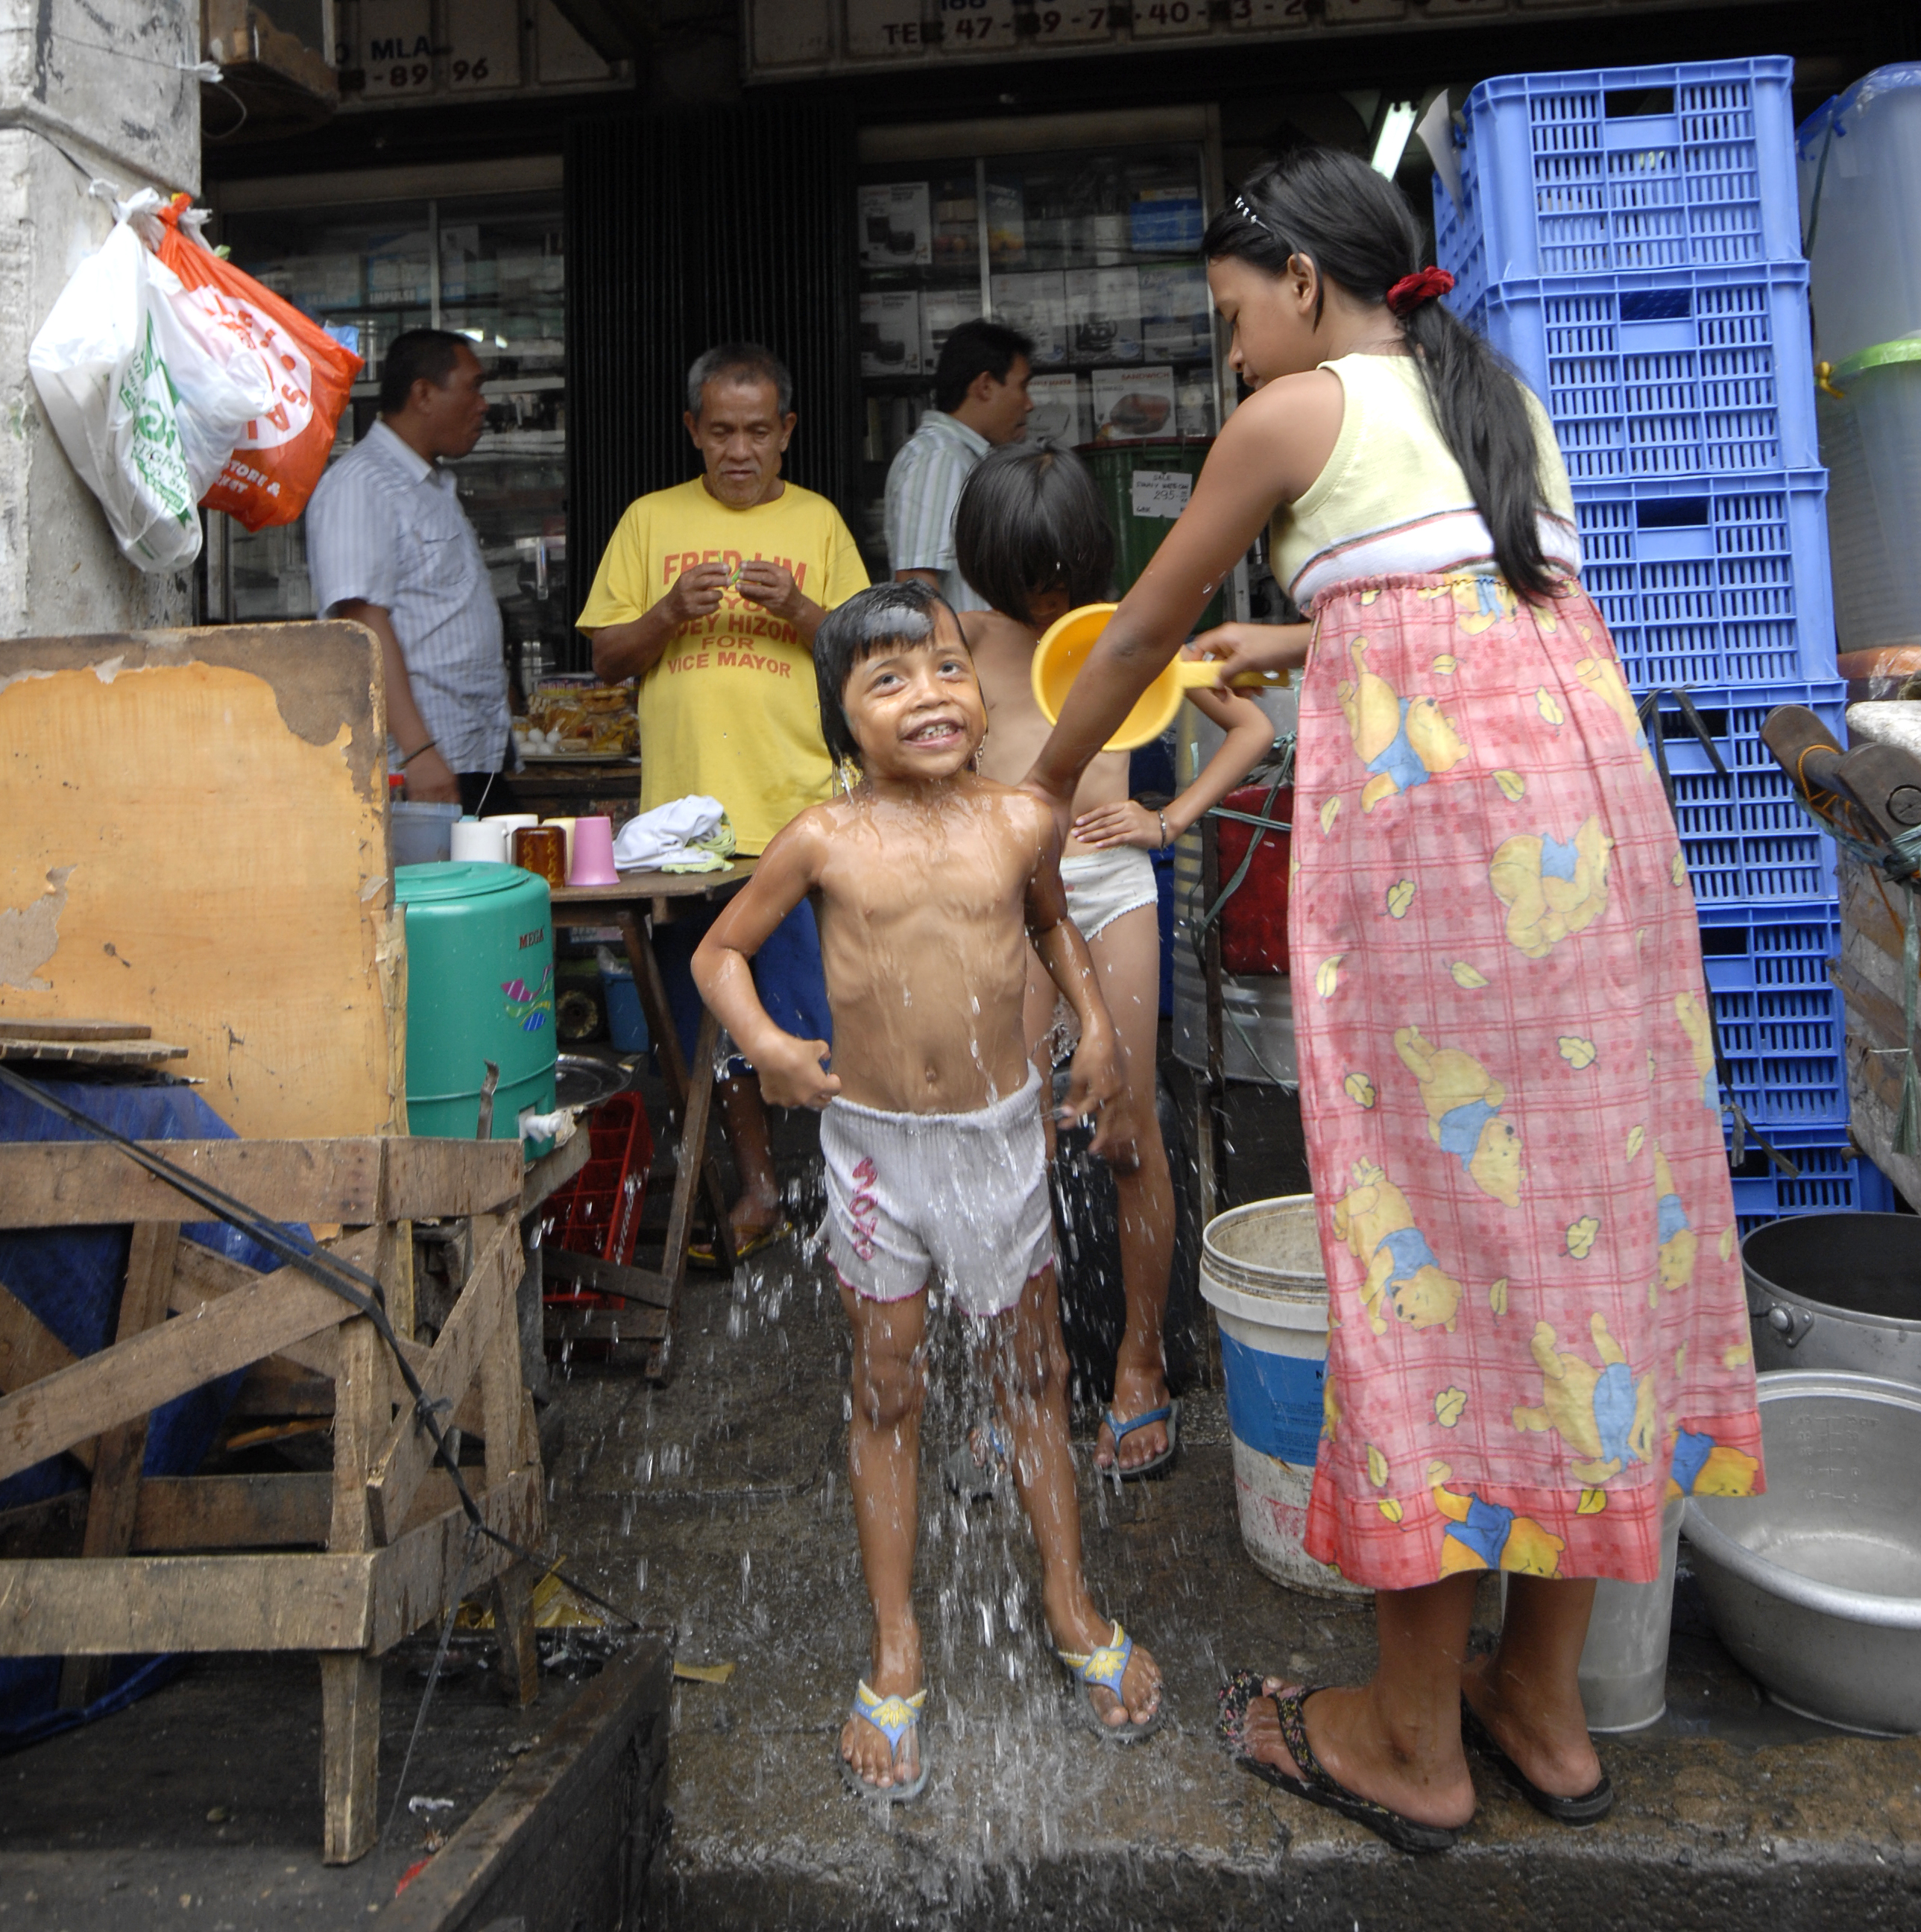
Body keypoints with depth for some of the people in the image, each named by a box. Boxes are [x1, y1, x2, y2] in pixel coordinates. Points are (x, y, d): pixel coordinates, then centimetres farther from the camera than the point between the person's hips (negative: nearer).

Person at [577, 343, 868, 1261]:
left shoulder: (818, 522, 9)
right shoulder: (650, 520, 11)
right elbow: (606, 658, 9)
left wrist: (798, 609, -11)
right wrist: (670, 613, -9)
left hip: (803, 810, -1)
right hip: (686, 806, 2)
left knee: (819, 1011, -3)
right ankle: (757, 1184, 24)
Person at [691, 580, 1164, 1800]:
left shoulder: (1020, 823, -5)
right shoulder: (825, 842, -9)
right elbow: (721, 950, 3)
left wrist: (1100, 1029, 4)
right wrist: (764, 1043, -15)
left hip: (1000, 1133, 1)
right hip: (874, 1145, -1)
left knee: (1034, 1378, 15)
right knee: (887, 1394, 11)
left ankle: (1072, 1607, 36)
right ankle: (897, 1651, 28)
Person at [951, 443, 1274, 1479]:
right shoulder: (971, 634, 6)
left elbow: (1252, 726, 12)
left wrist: (1171, 818, 2)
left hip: (1111, 885, 0)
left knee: (1131, 1129, 3)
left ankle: (1142, 1363, 19)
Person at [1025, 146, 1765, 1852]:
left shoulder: (1298, 413, 4)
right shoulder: (1508, 401, 23)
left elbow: (1146, 630, 12)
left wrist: (1049, 784, 26)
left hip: (1426, 817, -7)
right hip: (1600, 798, 7)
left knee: (1437, 1223, -2)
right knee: (1583, 1211, 9)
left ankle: (1413, 1742, 13)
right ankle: (1545, 1704, 23)